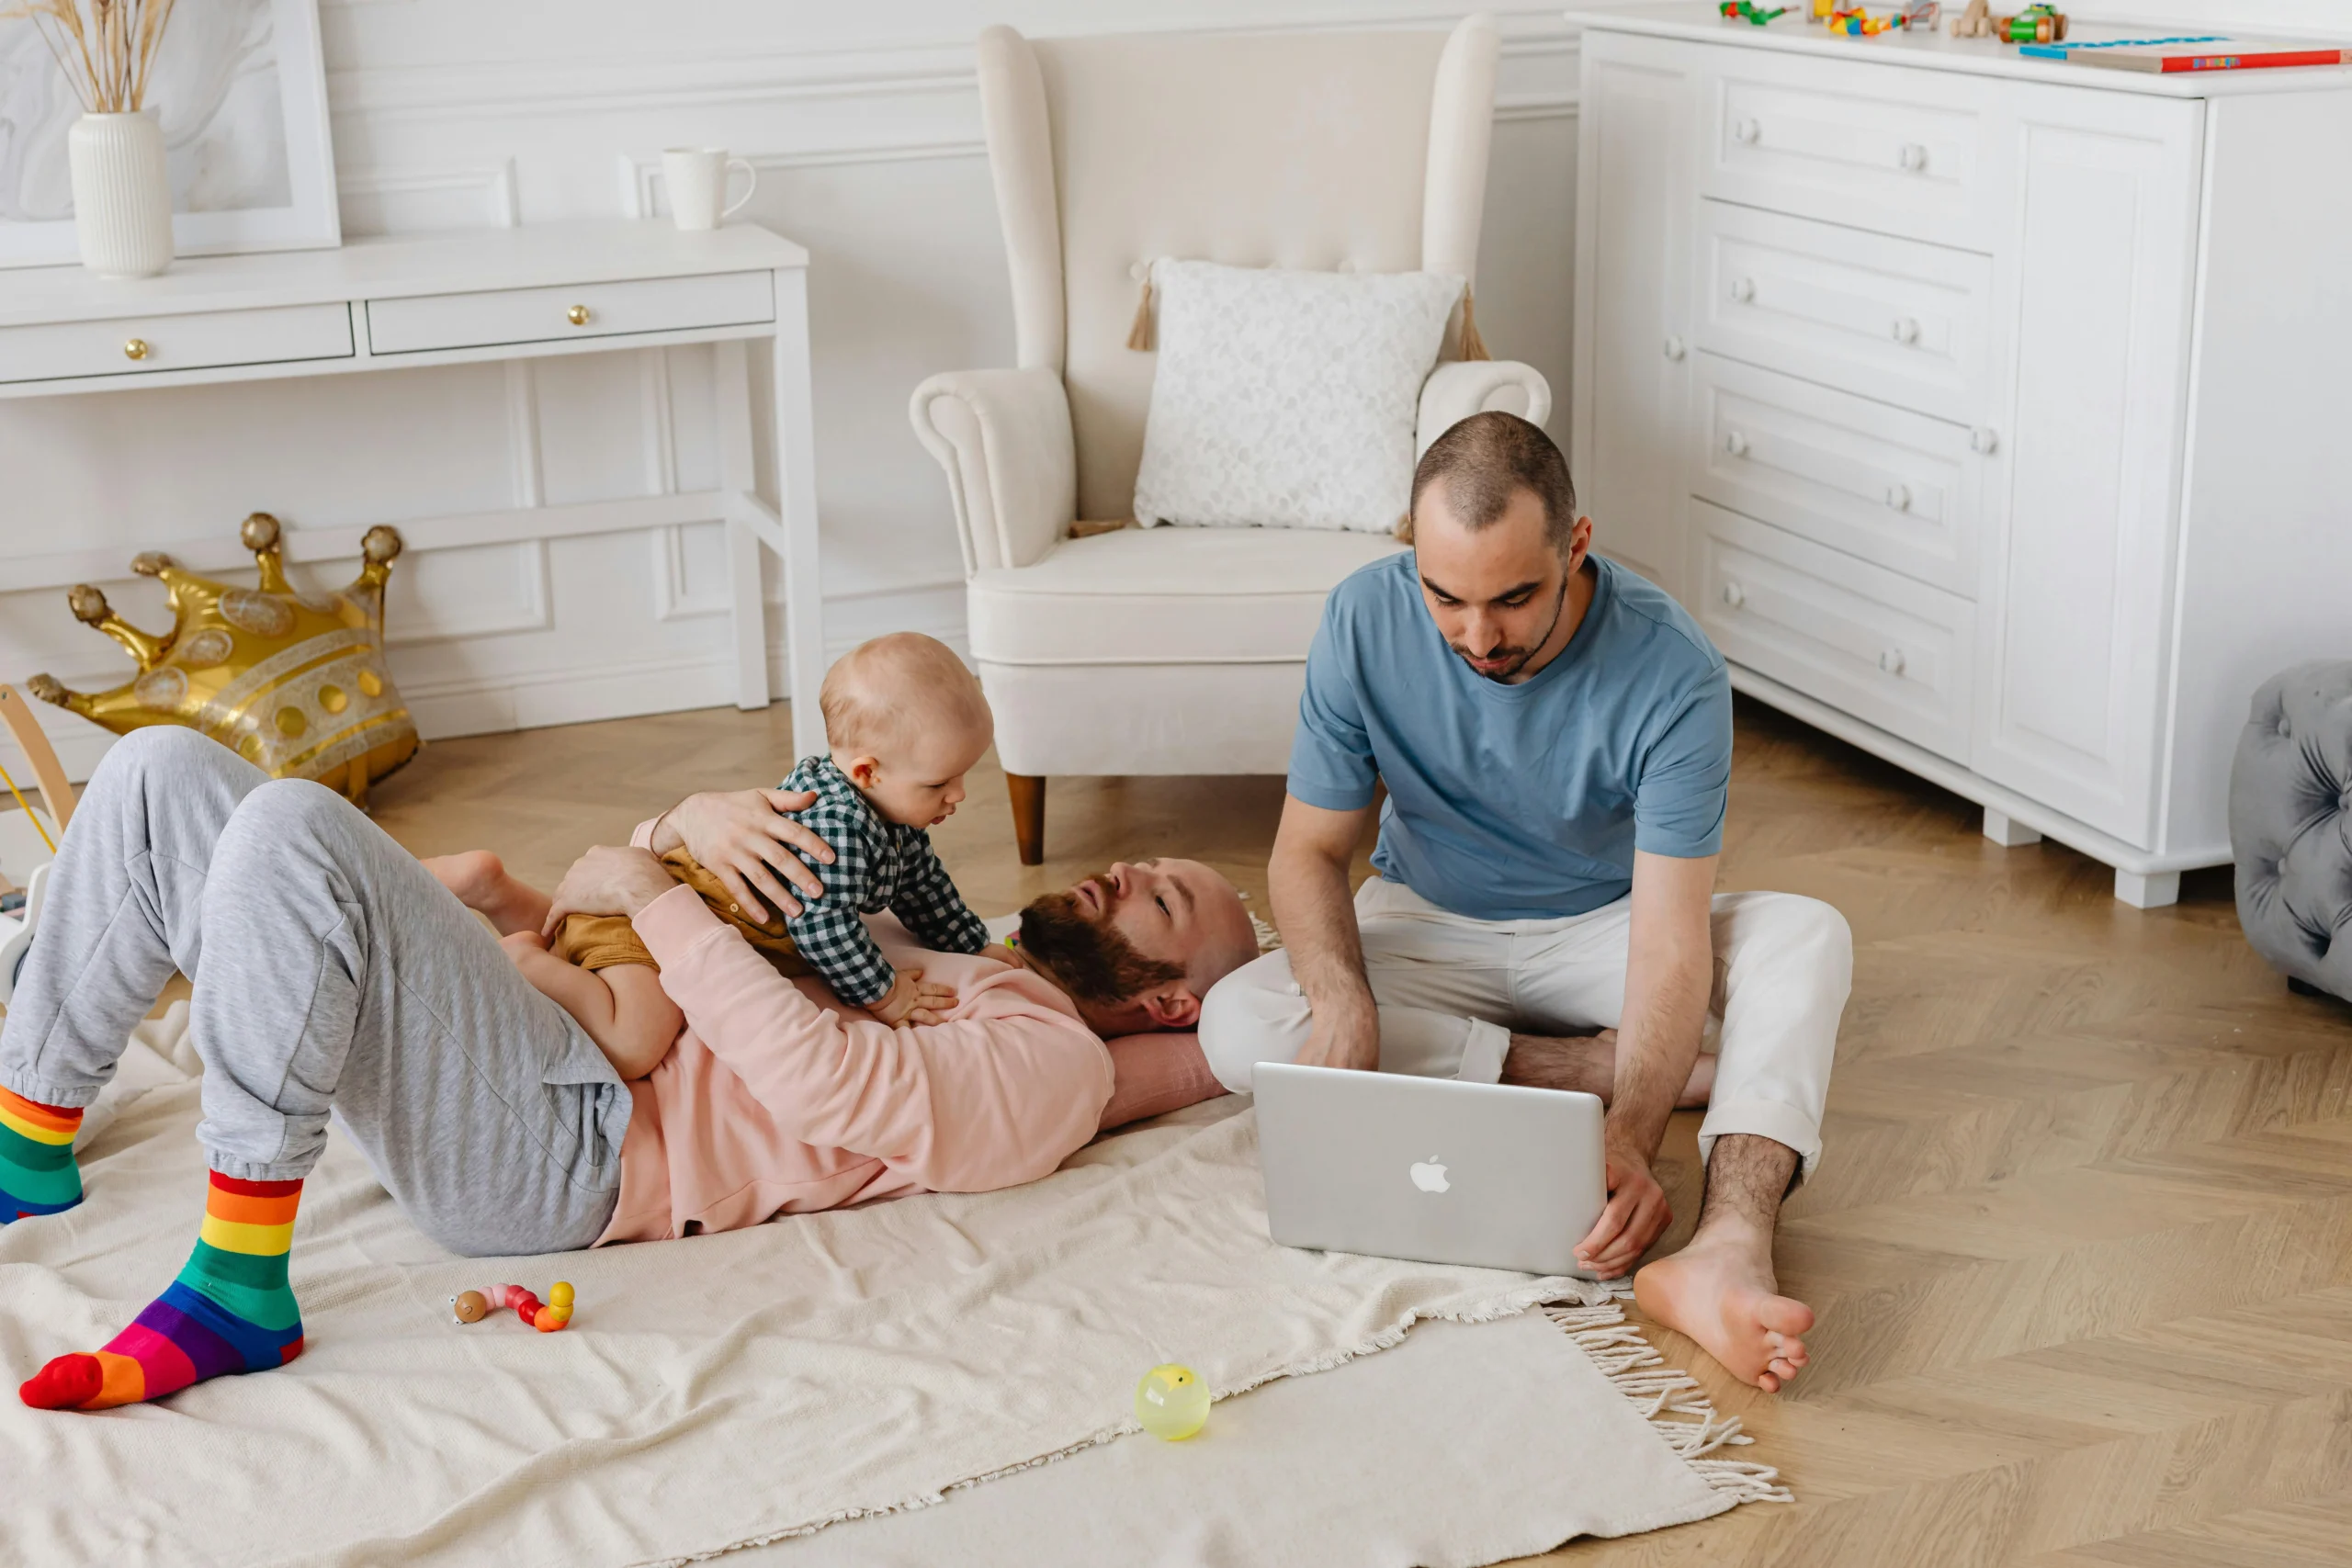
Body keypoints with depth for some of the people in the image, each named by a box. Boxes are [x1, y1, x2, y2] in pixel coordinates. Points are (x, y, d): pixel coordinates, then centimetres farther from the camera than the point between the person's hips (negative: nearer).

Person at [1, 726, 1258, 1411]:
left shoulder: (1055, 1065, 0)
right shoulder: (949, 973, 28)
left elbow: (821, 1080, -18)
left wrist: (649, 896, -8)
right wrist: (689, 819, 2)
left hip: (569, 1154, -9)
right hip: (553, 1036, 9)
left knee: (291, 827, -30)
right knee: (164, 772, 0)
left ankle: (240, 1288, -22)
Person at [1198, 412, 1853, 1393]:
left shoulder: (1672, 672, -27)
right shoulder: (1365, 621, -21)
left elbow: (1669, 937, -32)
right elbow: (1309, 848, -13)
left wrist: (1631, 1142, -49)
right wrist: (1344, 1003, -35)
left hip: (1605, 928, -1)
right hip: (1429, 928, 2)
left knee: (1808, 938, -30)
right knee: (1238, 1028, -27)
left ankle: (1729, 1249, -52)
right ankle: (1591, 1068, -21)